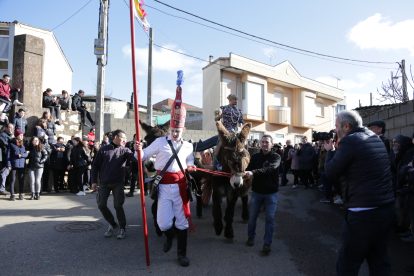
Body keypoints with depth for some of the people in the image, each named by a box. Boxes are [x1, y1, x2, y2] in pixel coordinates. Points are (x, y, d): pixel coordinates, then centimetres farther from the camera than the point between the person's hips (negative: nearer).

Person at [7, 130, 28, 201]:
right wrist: (9, 164, -8)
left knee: (21, 180, 6)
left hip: (22, 165, 3)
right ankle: (12, 195, 8)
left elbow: (27, 153, 5)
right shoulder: (11, 144, 0)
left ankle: (21, 194, 14)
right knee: (12, 180, 1)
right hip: (14, 165, -3)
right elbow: (8, 154, -1)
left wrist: (21, 155, -16)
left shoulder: (24, 144, 10)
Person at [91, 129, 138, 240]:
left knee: (118, 205, -7)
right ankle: (113, 224, 22)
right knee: (101, 205, -3)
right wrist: (94, 181, 0)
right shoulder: (103, 150, 3)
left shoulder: (124, 150, 3)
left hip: (118, 183, -1)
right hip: (104, 184, 1)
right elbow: (95, 166, 7)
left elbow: (134, 157, -18)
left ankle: (122, 228, 15)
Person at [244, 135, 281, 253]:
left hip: (271, 193, -2)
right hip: (257, 191, 3)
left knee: (270, 218, 0)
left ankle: (267, 242, 12)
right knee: (252, 216, 10)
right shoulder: (255, 157, 3)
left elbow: (269, 169, -26)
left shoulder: (276, 157, -8)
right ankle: (251, 236, 31)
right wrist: (244, 174, -31)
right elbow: (249, 169, -7)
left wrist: (253, 173, -40)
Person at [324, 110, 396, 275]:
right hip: (388, 210, 9)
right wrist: (338, 149, 17)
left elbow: (331, 175, -8)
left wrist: (330, 150, 5)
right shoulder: (375, 138, 12)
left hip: (364, 214, -9)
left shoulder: (349, 141, -14)